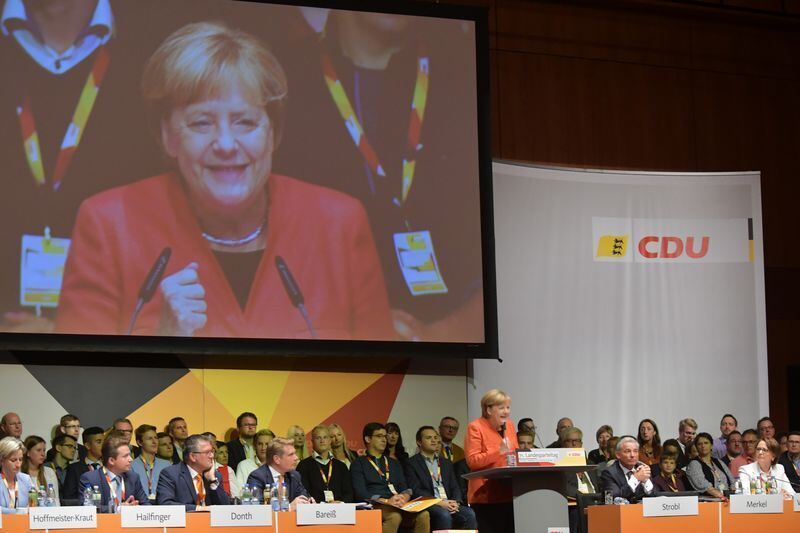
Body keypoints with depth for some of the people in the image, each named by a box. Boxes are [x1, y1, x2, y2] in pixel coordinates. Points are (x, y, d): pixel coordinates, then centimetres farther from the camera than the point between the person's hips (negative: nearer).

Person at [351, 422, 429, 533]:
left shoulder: (394, 463, 28)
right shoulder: (358, 464, 9)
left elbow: (404, 488, 17)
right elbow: (360, 494, -4)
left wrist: (404, 497, -9)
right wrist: (386, 501, -18)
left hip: (399, 506, 5)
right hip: (374, 507, -5)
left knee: (423, 515, -28)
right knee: (394, 516, -39)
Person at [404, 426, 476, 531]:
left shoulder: (446, 463, 25)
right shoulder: (411, 464, 5)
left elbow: (455, 487, 19)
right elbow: (416, 491, -6)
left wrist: (456, 502, -4)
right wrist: (439, 502, -16)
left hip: (449, 504, 5)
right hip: (428, 506, -5)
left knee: (469, 513, -25)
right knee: (444, 515, -36)